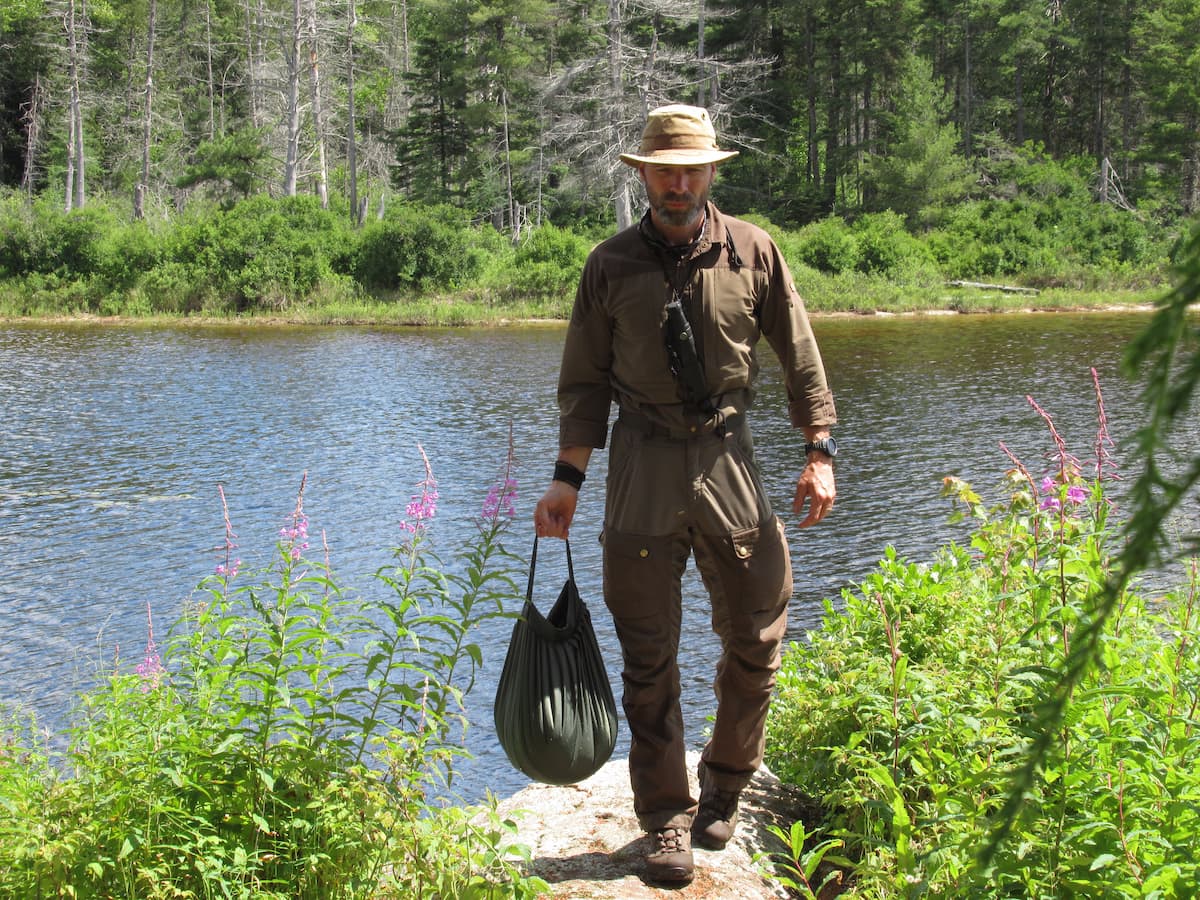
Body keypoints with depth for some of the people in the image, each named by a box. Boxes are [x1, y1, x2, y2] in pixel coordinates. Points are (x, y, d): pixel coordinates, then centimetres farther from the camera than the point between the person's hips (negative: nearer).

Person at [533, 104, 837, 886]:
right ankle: (668, 822, 15)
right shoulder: (611, 264, 3)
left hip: (727, 454, 1)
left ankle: (725, 784, 29)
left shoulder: (753, 251, 2)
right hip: (642, 466, 0)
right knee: (650, 657, 2)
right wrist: (568, 479, 2)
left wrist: (819, 451, 2)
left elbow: (800, 357, 7)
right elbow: (585, 382, 7)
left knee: (757, 637, 6)